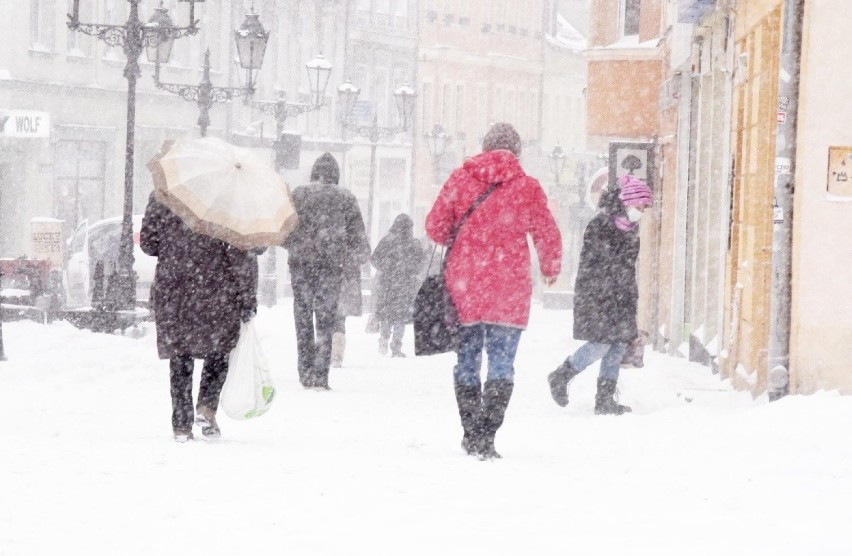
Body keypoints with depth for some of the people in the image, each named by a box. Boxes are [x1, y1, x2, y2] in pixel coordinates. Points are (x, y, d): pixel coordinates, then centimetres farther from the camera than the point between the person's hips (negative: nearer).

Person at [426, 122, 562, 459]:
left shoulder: (461, 178, 0)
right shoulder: (527, 187, -4)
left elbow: (435, 226, 2)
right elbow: (547, 236, 2)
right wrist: (551, 270, 22)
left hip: (464, 286, 2)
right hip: (509, 289, -2)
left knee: (466, 363, 15)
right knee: (501, 365, 1)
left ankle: (471, 435, 20)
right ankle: (485, 438, -10)